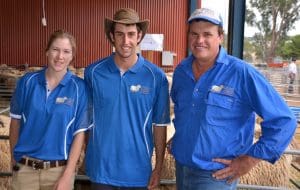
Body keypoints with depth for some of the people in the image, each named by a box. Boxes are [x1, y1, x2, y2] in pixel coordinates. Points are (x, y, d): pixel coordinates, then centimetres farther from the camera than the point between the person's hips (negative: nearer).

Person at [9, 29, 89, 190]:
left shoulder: (79, 87, -9)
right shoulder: (27, 81, -3)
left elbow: (79, 133, -8)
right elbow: (16, 121, 6)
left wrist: (67, 176, -10)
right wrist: (14, 158, 9)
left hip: (59, 169, -1)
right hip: (24, 168, 2)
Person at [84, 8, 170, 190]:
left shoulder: (156, 76, -8)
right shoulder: (93, 72, -5)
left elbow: (160, 125, -2)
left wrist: (159, 167, -1)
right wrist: (86, 156, 6)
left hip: (138, 170, 0)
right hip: (101, 168, 1)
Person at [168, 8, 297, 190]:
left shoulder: (241, 73, -16)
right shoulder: (181, 71, 1)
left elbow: (283, 121, -16)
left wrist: (251, 159, -17)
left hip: (216, 175, -5)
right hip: (180, 166, 6)